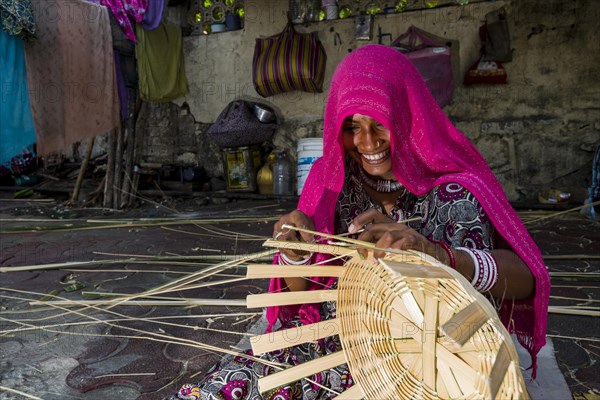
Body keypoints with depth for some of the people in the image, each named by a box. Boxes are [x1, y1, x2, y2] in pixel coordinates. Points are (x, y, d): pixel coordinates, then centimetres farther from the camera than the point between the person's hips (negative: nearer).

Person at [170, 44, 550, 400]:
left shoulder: (450, 189, -12)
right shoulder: (331, 179, -1)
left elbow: (525, 280, -23)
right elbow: (299, 291, 1)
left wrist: (436, 253, -42)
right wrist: (295, 255, -23)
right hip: (326, 345, 3)